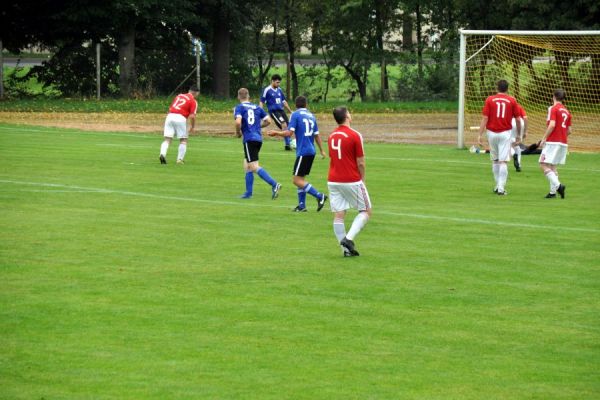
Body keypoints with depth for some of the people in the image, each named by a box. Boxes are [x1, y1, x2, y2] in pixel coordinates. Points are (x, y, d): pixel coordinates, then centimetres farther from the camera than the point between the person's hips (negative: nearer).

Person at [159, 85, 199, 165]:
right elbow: (192, 116, -5)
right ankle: (180, 159, 2)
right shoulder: (193, 101, 4)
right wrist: (192, 127, 8)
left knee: (167, 139, 3)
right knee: (183, 140, 10)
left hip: (170, 116, 5)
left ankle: (162, 154, -21)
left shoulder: (179, 96, 22)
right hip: (180, 118, -5)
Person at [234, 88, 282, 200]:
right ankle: (248, 193, 16)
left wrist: (238, 132, 0)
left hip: (249, 139, -7)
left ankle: (274, 184, -25)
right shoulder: (257, 107, 15)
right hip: (259, 138, 7)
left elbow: (238, 122, -18)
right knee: (247, 166, 17)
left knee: (254, 167, -10)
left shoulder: (239, 108, -2)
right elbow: (268, 120, 13)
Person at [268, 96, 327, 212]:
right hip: (311, 151, 8)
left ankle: (319, 196, -16)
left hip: (303, 152, -8)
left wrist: (276, 133, 2)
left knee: (296, 180, -8)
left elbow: (289, 133, -14)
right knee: (301, 178, 15)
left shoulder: (295, 115, -6)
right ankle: (302, 205, 13)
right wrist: (321, 150, 29)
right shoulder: (311, 116, 13)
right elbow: (316, 135, 18)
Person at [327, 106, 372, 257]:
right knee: (366, 211, 8)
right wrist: (362, 179, 7)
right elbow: (361, 163, -10)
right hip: (352, 181, -6)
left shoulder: (332, 136, 8)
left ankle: (345, 249, 2)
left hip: (333, 181, 6)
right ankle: (349, 238, -9)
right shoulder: (354, 135, -11)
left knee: (338, 216, 5)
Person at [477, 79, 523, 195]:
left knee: (495, 160, 16)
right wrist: (518, 135, 16)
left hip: (492, 132, 1)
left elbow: (484, 118, -5)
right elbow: (518, 119, 4)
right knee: (503, 161, -3)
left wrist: (480, 135, -4)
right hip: (505, 133, -1)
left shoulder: (490, 100, 1)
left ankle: (498, 185, 20)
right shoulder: (512, 101, 1)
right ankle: (501, 188, -10)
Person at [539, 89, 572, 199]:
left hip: (552, 142, -8)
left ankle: (557, 185, -22)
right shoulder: (567, 112, 15)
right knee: (552, 167, 13)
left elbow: (552, 125, -18)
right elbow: (569, 131, 15)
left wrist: (544, 139, -13)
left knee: (544, 165, -7)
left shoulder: (553, 109, -7)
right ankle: (553, 191, 7)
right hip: (563, 143, 8)